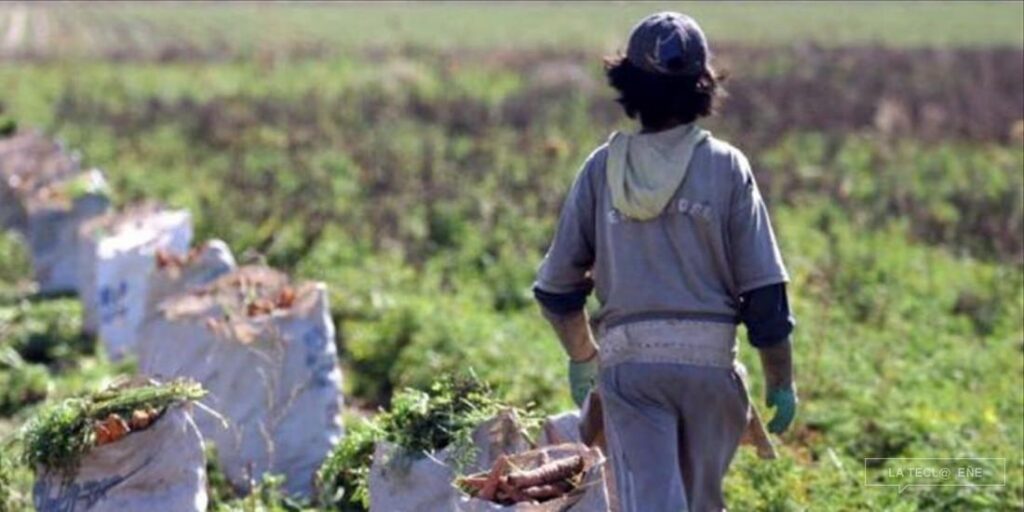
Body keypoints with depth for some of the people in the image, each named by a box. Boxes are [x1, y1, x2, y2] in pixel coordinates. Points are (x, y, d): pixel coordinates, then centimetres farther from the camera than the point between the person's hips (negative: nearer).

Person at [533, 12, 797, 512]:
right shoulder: (726, 166, -1)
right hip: (709, 357, 0)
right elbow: (763, 288, -3)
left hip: (629, 358, 0)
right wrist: (780, 379, 7)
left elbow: (556, 286, 9)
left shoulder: (603, 167, 3)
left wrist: (582, 356, 26)